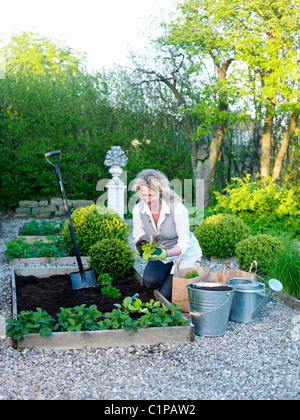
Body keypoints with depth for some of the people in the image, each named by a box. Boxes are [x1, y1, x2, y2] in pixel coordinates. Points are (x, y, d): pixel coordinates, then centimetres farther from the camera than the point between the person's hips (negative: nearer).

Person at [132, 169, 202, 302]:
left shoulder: (177, 209, -28)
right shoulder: (138, 209, -15)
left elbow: (184, 243, -23)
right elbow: (138, 235, -1)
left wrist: (165, 253, -40)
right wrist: (139, 246, -26)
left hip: (184, 254, -4)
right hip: (161, 252, 4)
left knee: (166, 295, -13)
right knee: (149, 281, -23)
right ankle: (169, 269, 11)